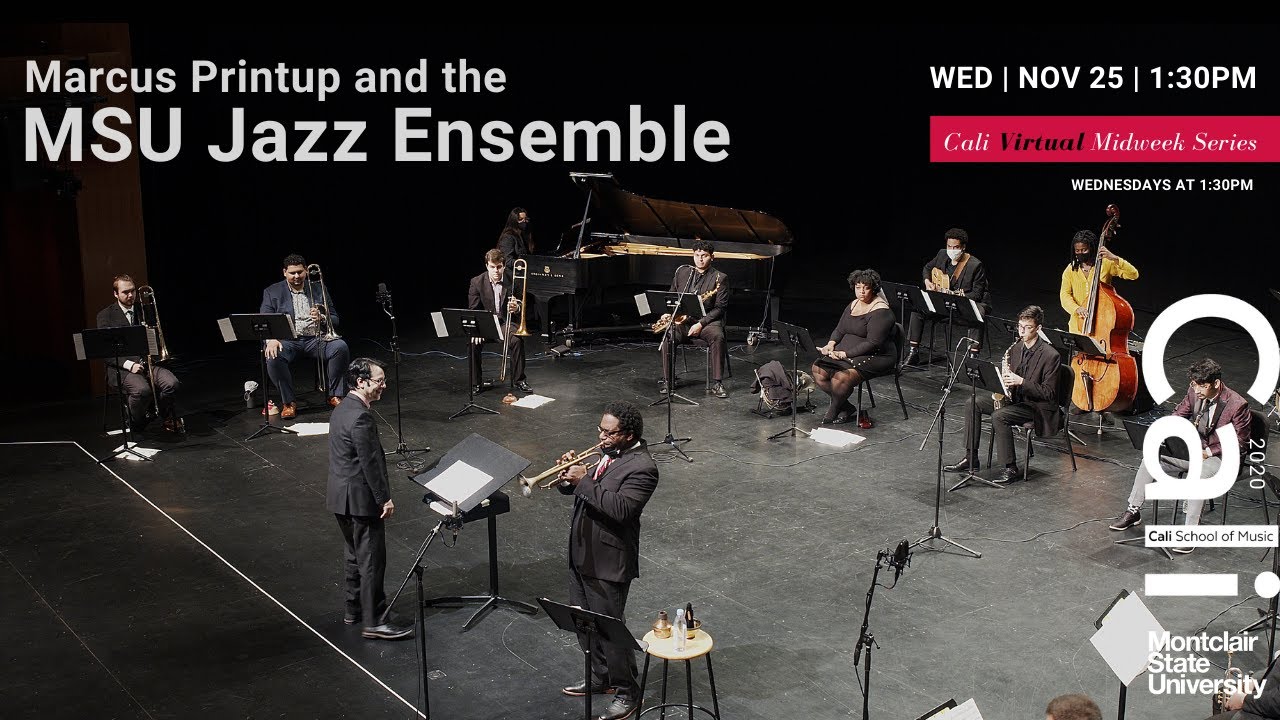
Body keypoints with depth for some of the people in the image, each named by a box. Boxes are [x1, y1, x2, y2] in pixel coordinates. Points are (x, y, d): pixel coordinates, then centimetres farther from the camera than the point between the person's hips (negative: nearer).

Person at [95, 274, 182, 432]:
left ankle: (167, 418, 1)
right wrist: (129, 365, -19)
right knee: (142, 389, -34)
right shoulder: (105, 315, 2)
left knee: (172, 383, -27)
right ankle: (136, 422, -4)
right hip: (122, 367, -3)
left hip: (148, 361, 4)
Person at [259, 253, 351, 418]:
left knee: (340, 347, -28)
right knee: (273, 357, -34)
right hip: (287, 340, -1)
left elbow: (335, 320, 13)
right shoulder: (272, 292, 9)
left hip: (315, 338, 1)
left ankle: (335, 395, -14)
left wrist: (321, 318, -11)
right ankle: (289, 402, -16)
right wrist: (271, 339, -22)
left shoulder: (319, 289, 14)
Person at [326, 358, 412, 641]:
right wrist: (385, 498, -14)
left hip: (341, 496, 10)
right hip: (360, 498, -10)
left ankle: (355, 609, 32)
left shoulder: (342, 408, 10)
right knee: (372, 560, -3)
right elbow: (370, 463, -22)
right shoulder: (361, 417, -23)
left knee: (357, 554, 21)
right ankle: (373, 622, 2)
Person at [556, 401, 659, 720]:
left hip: (608, 562, -9)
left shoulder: (641, 467, -20)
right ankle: (600, 678, 39)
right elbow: (578, 489, 14)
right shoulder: (607, 453, 6)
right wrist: (570, 474, -8)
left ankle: (627, 692, 19)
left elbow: (620, 508, -32)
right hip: (581, 554, 9)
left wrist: (583, 481, -28)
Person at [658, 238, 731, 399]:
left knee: (717, 337, -34)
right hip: (681, 319, 2)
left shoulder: (720, 278, 1)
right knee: (668, 336, -30)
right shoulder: (682, 271, 13)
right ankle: (666, 380, -17)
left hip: (707, 320, -2)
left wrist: (701, 324, -16)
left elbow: (720, 307, -5)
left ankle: (716, 384, -28)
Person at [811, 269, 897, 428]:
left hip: (876, 358, -9)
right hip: (846, 353, 9)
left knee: (841, 377, -31)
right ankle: (847, 408, 0)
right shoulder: (854, 304, 12)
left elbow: (873, 343, -22)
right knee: (818, 369, -10)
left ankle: (833, 412, -2)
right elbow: (839, 330, 15)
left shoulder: (881, 311, -15)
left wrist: (845, 353, -24)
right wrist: (831, 344, -7)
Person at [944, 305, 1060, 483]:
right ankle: (971, 459, -2)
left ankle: (1011, 469, -20)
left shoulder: (1050, 355, -18)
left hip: (1037, 406, -8)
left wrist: (1021, 381, -28)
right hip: (1013, 396, 8)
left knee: (999, 416, -31)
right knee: (972, 403, -4)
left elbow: (1048, 393, -19)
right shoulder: (1017, 347, 5)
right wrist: (1005, 379, -7)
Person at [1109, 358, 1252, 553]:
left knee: (1198, 476, -38)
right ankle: (1133, 511, 2)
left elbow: (1240, 443, -13)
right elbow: (1178, 416, 11)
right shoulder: (1194, 392, -3)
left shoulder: (1237, 405, -19)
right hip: (1194, 449, 7)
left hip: (1221, 457, -7)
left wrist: (1209, 452, -20)